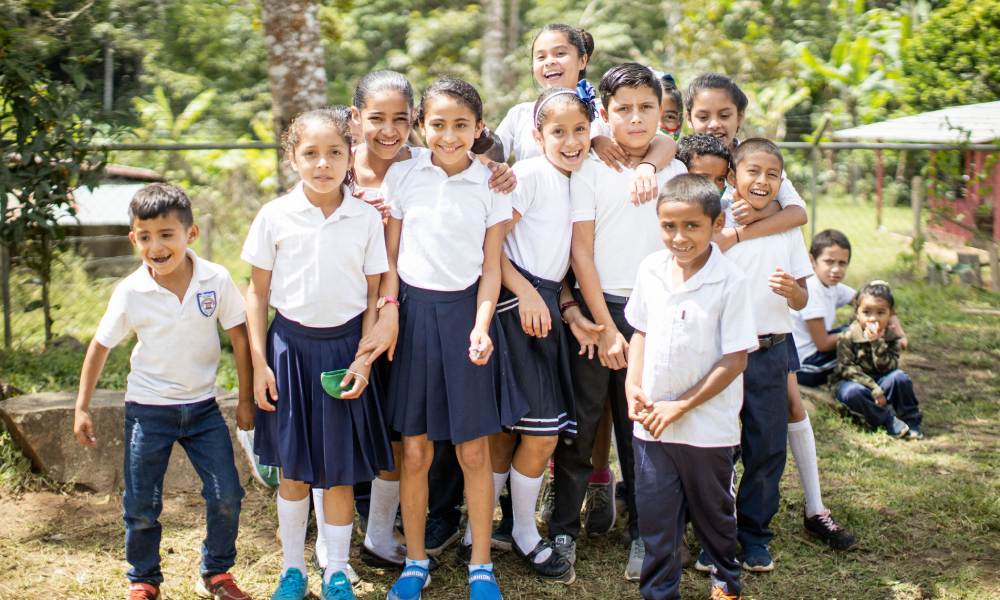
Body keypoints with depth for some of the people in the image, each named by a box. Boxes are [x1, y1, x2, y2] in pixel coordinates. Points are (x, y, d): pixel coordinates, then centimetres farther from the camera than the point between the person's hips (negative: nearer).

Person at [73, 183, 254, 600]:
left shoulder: (216, 280, -12)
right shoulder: (130, 292, -12)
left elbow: (239, 337, -1)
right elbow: (101, 347, 0)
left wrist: (245, 399, 2)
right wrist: (82, 408, 1)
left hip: (202, 407, 1)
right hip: (148, 410, -1)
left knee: (226, 496, 0)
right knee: (141, 506, 4)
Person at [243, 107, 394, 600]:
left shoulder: (366, 219, -2)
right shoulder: (275, 216, -2)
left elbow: (373, 296, 3)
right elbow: (257, 292, 2)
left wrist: (363, 360, -5)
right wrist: (259, 363, -1)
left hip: (344, 345, 0)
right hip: (290, 344, 0)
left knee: (340, 470, 6)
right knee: (293, 468, 8)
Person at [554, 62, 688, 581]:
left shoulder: (676, 173, 6)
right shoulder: (589, 171, -1)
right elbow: (581, 252, -4)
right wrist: (606, 328, -8)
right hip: (596, 308, -2)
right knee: (581, 421, 2)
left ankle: (643, 533, 19)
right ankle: (564, 528, 15)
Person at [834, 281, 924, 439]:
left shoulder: (892, 337, -5)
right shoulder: (847, 337, -12)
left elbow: (886, 368, -16)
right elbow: (846, 369, -17)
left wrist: (877, 343, -29)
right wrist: (874, 389, -25)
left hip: (880, 383, 2)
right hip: (855, 382, -2)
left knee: (899, 376, -25)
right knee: (851, 392, -35)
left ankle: (910, 421, -11)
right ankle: (889, 421, -24)